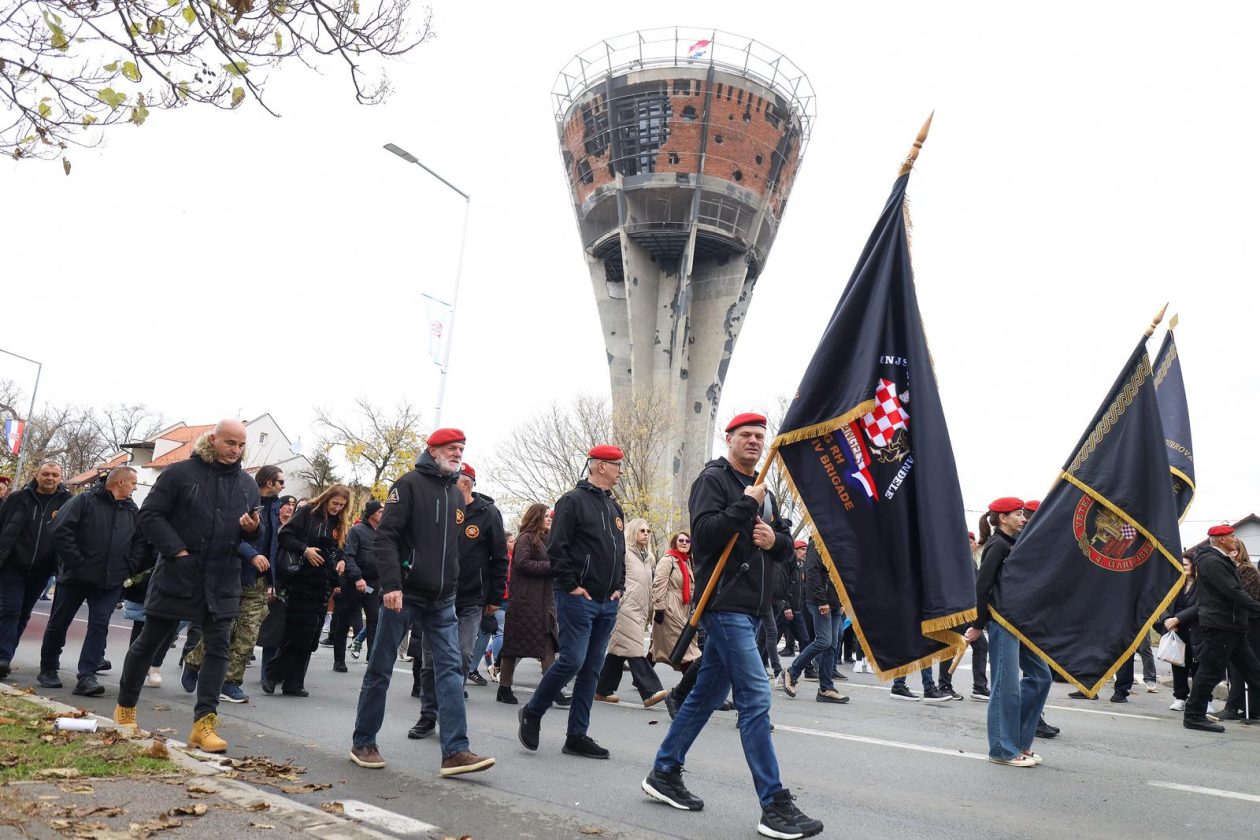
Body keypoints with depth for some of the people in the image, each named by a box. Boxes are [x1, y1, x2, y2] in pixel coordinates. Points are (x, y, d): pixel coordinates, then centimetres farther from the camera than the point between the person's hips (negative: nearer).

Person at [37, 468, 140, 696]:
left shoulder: (133, 511, 10)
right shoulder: (85, 501, -6)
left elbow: (139, 544, 13)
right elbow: (61, 531, -13)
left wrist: (127, 570, 1)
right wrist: (76, 562, -16)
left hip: (110, 582, 3)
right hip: (75, 576, -3)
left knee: (99, 626, -6)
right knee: (58, 623, 10)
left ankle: (87, 676, -7)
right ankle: (48, 669, 28)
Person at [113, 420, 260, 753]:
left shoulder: (247, 484, 9)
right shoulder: (180, 472, -5)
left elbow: (257, 533, 17)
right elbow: (150, 515, -6)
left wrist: (254, 528, -7)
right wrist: (177, 551, -14)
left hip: (223, 581, 3)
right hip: (177, 573, -3)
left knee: (218, 647, -4)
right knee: (149, 641, 13)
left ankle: (204, 723, -1)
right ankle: (125, 707, 33)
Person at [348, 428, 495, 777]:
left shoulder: (457, 494, 14)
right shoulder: (410, 484, -6)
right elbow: (386, 536, -13)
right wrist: (391, 584, -23)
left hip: (442, 600, 6)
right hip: (404, 595, -6)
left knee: (451, 667, -4)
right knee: (380, 669, 6)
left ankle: (455, 751, -6)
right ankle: (363, 743, 22)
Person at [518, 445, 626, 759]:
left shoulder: (614, 508, 18)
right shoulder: (573, 501, -7)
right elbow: (557, 548, -13)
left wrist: (619, 586, 11)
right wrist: (571, 585, -15)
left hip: (607, 603, 8)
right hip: (579, 600, -8)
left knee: (592, 668, 7)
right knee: (572, 660, -11)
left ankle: (577, 736, 14)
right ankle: (532, 713, 11)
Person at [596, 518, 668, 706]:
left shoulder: (648, 558, 20)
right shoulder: (624, 553, -4)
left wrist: (650, 612, 25)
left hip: (639, 609, 8)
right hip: (626, 607, -8)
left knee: (618, 649, 11)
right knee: (635, 650, -11)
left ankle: (603, 690, 18)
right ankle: (650, 691, -15)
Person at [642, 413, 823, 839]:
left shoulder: (763, 492, 20)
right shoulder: (713, 479, -5)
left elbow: (786, 549, 18)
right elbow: (704, 532, -19)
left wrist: (775, 539, -3)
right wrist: (746, 506, -18)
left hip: (748, 608, 9)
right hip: (724, 604, -9)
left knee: (706, 694, 14)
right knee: (755, 698, -10)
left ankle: (664, 773, 26)